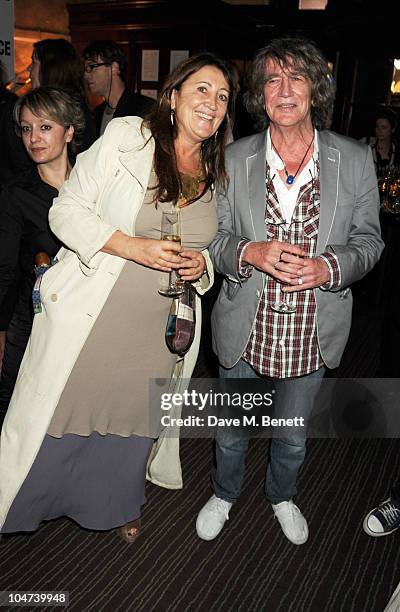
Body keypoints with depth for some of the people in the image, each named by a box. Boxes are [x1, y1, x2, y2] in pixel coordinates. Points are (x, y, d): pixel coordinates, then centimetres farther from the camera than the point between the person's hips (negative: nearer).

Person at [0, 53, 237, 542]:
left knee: (132, 423, 20)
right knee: (51, 424, 7)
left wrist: (200, 263, -5)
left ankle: (116, 503, 48)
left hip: (161, 330, 5)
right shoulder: (126, 136, -8)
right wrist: (134, 247, -21)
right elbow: (66, 209, -8)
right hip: (89, 317, -4)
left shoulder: (217, 172, 7)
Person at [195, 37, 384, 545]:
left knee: (293, 436, 23)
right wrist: (250, 252, -24)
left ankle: (281, 495, 55)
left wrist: (329, 267, -21)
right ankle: (224, 493, 53)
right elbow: (212, 238, -1)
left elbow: (368, 240, 1)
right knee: (231, 432, 21)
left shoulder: (355, 161, -6)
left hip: (312, 334, 1)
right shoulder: (235, 159, -6)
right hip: (244, 330, 0)